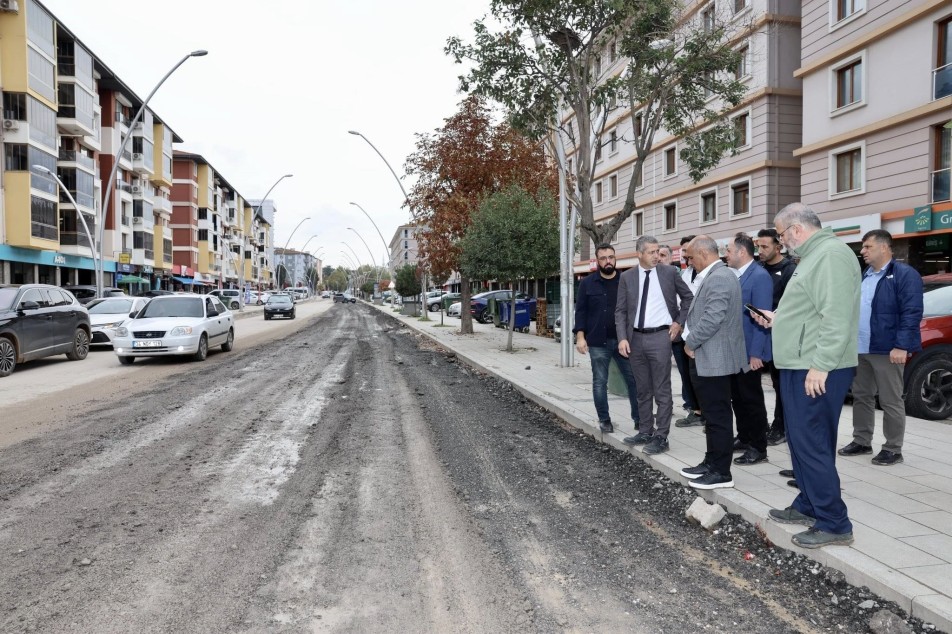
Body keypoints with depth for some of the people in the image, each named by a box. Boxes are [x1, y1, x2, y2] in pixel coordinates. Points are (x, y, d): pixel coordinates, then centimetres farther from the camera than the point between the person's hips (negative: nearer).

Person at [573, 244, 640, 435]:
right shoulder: (587, 283, 2)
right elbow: (581, 311, 1)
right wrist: (580, 336, -8)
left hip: (623, 340, 1)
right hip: (598, 342, -1)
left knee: (634, 380, 3)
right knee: (600, 382, 5)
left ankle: (639, 418, 12)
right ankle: (604, 420, 17)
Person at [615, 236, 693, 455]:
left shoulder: (669, 272, 0)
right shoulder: (627, 277, 3)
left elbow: (688, 297, 12)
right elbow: (620, 311, 1)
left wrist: (678, 322, 3)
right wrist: (622, 338, -10)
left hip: (660, 337, -2)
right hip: (636, 338, 3)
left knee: (662, 390, 0)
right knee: (643, 390, 13)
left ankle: (661, 436, 7)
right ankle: (645, 432, 24)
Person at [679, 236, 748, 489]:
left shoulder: (718, 278, -18)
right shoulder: (718, 275, 16)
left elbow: (712, 318, -25)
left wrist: (691, 343, -13)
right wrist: (694, 342, 11)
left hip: (714, 358, -10)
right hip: (713, 357, 10)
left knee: (718, 416, -3)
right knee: (715, 414, 16)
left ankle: (721, 472, 6)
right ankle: (712, 463, 26)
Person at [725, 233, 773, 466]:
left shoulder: (760, 276, -16)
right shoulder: (733, 275, 9)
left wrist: (756, 353, -20)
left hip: (749, 351, -8)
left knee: (752, 399, 2)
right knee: (737, 397, 16)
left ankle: (758, 448, 12)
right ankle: (744, 438, 30)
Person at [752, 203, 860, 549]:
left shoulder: (832, 254, -15)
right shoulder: (814, 255, 18)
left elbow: (836, 318, -24)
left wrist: (820, 366, -26)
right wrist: (778, 318, 19)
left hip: (817, 372, -11)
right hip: (800, 367, 11)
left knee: (811, 444, -6)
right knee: (801, 441, 17)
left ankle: (834, 524, 4)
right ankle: (808, 506, 29)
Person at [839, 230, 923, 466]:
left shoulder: (904, 274, -9)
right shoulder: (864, 276, 16)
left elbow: (912, 313, -15)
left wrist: (902, 346, -21)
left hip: (886, 350, -8)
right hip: (860, 349, 8)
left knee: (891, 401, 1)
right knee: (861, 397, 14)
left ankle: (893, 449, 10)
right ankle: (861, 442, 24)